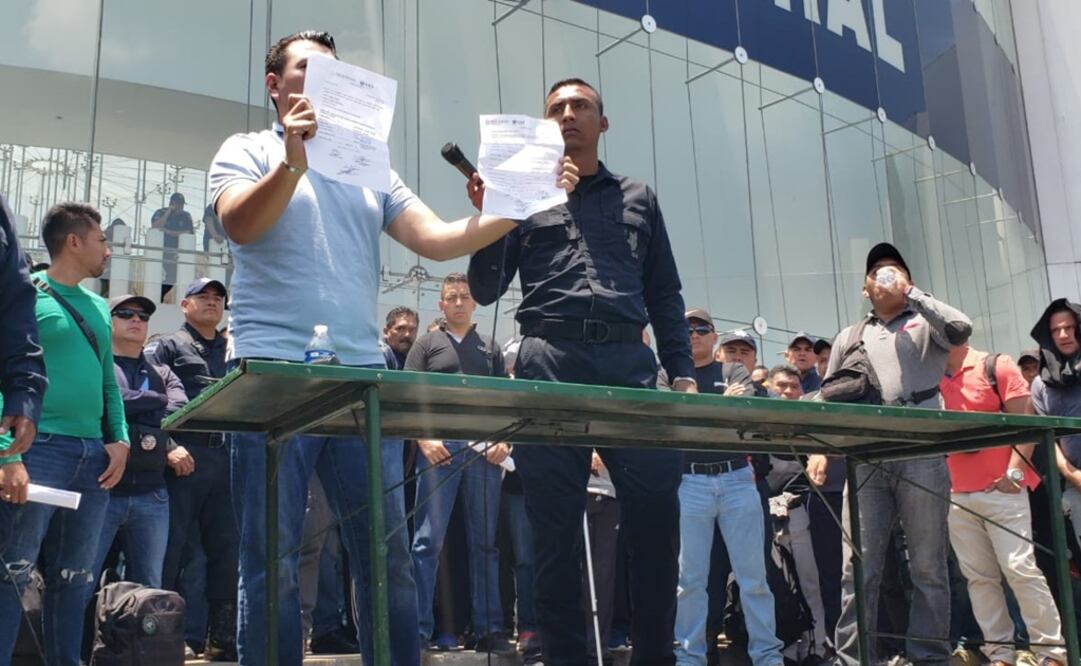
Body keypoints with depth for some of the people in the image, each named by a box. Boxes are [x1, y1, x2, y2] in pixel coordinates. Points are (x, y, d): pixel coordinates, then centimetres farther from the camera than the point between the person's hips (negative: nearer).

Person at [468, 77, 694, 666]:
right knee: (556, 527, -1)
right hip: (550, 365, -1)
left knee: (658, 510, -7)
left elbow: (665, 296, 18)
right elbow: (485, 290, 9)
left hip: (630, 362, 1)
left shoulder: (638, 199, 21)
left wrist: (683, 372, 7)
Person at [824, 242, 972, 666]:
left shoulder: (925, 324, 14)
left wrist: (912, 292, -2)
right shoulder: (849, 338, 22)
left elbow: (961, 329, -10)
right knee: (859, 567, -1)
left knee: (928, 566, 3)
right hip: (866, 461, 2)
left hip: (922, 457, -2)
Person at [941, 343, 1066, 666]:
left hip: (1001, 490, -4)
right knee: (979, 577, 5)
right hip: (956, 496, 5)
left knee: (1020, 569, -6)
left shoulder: (995, 366, -2)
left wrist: (1014, 472, -13)